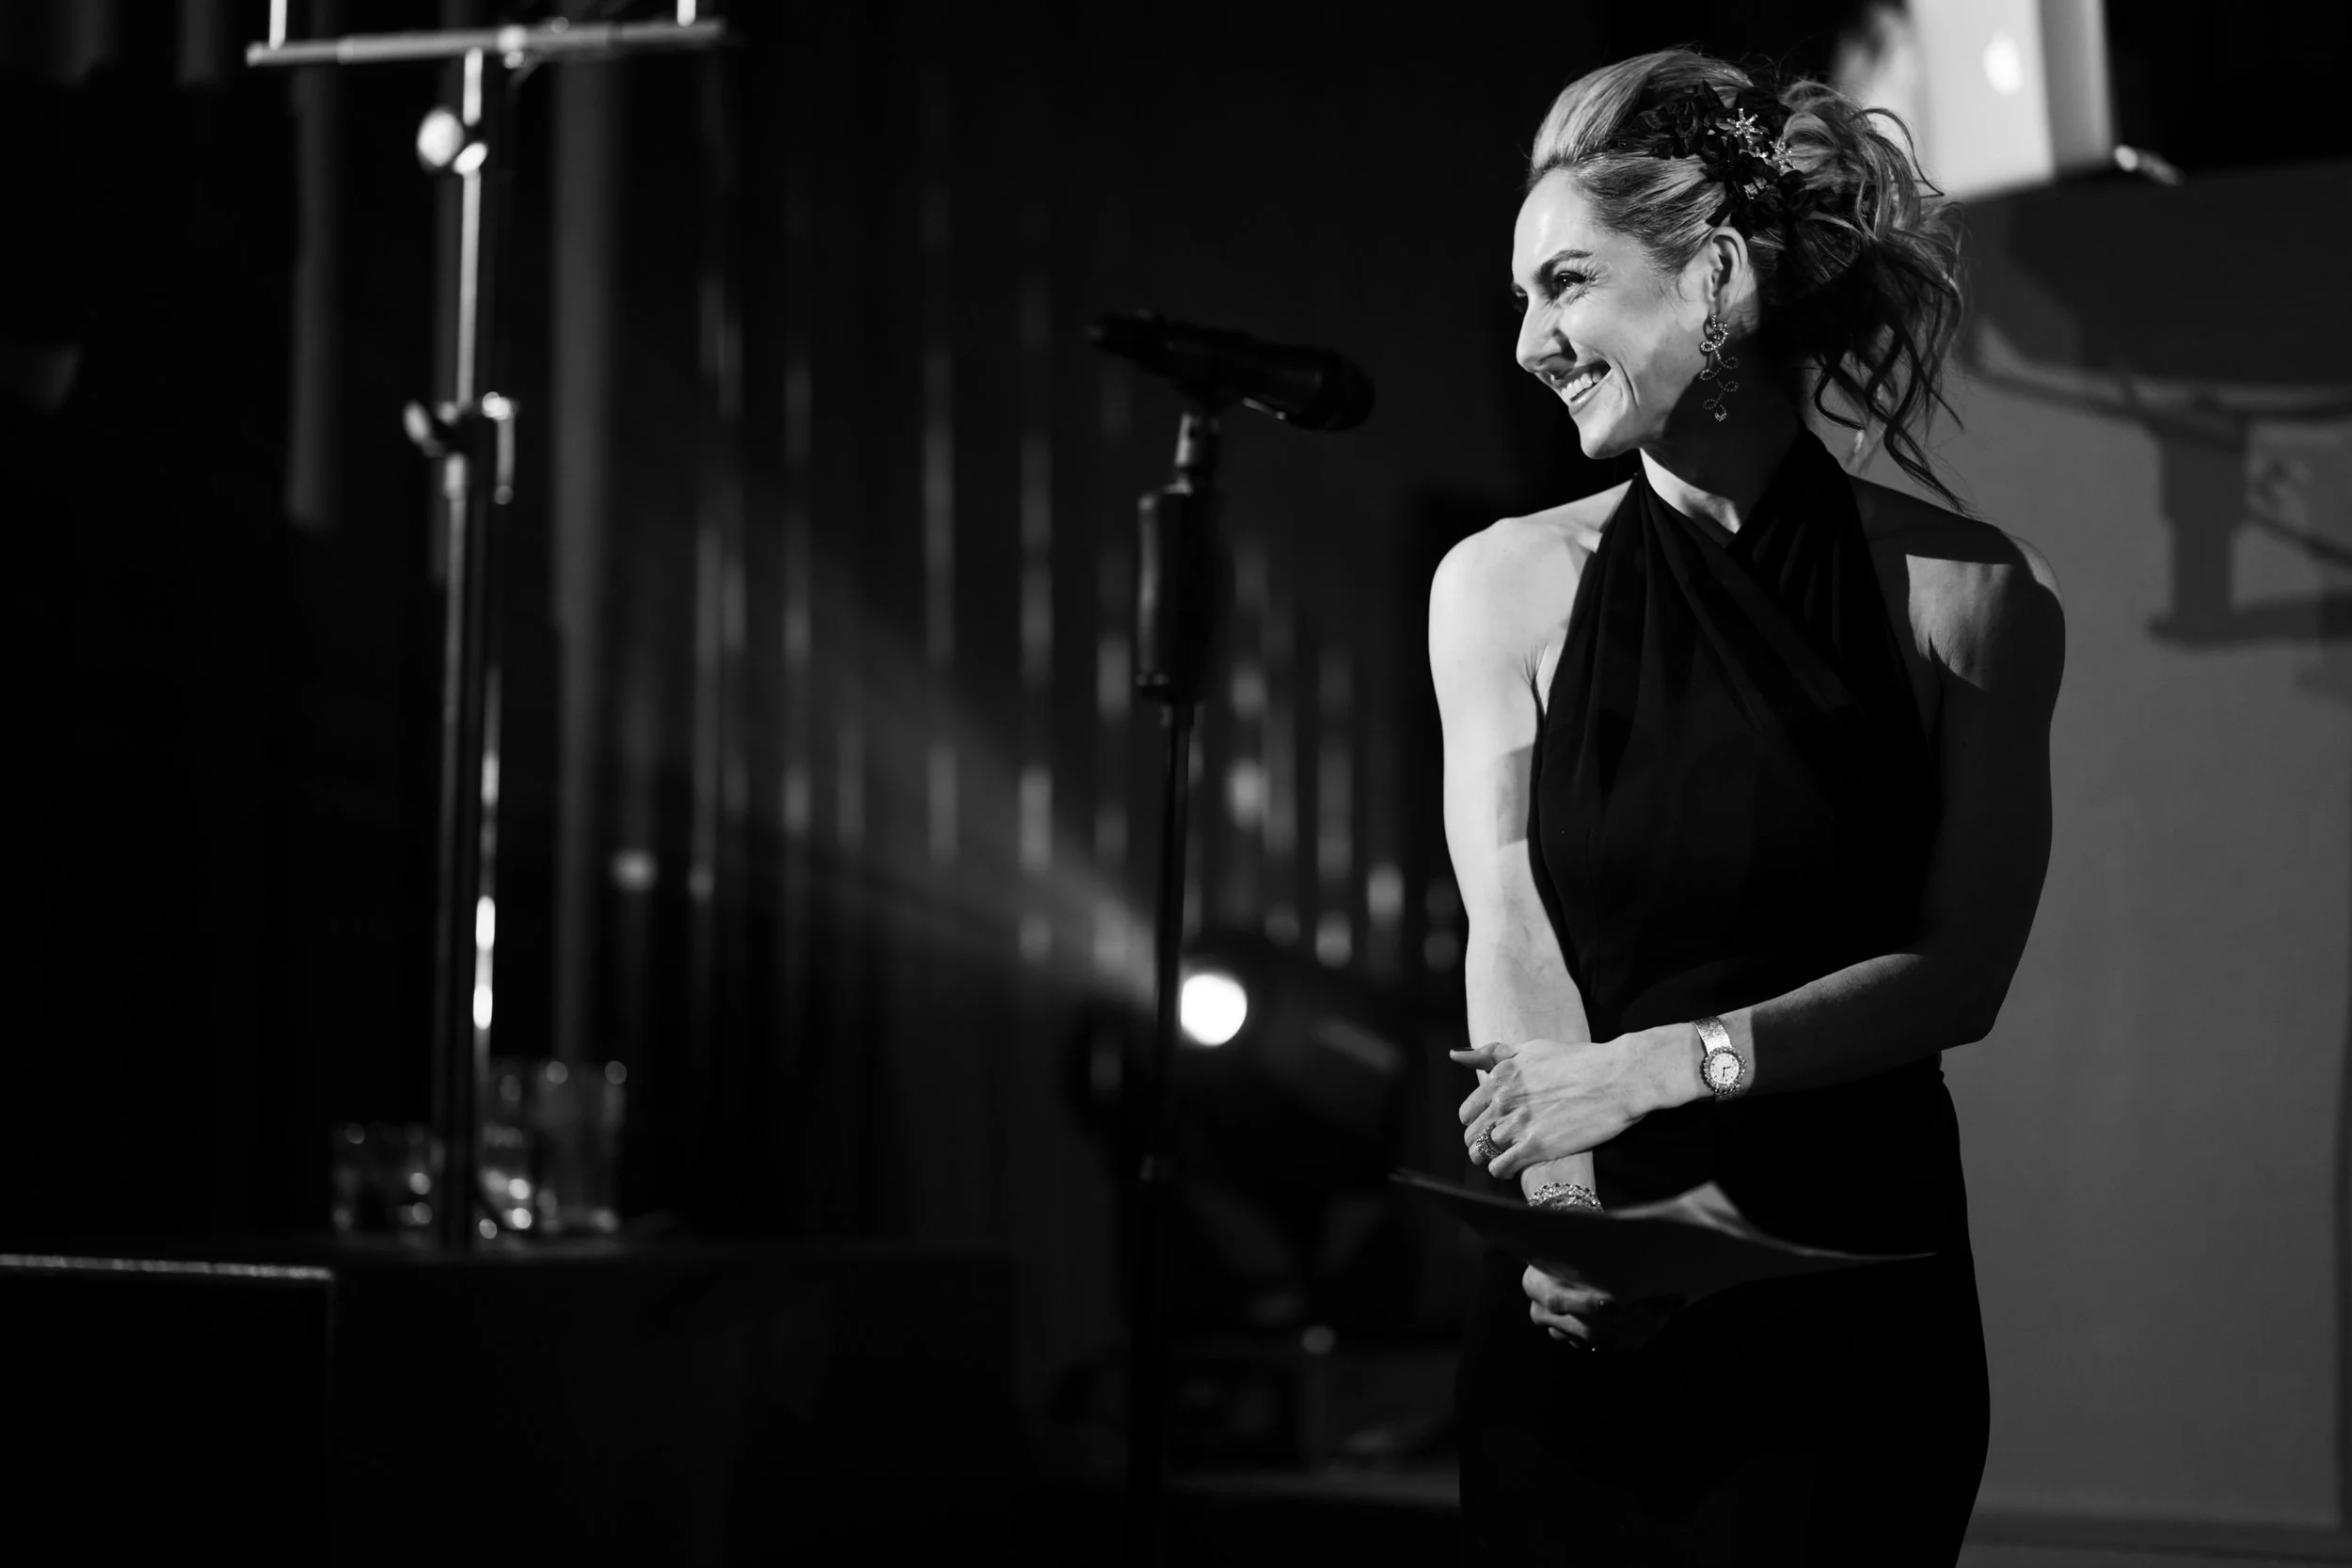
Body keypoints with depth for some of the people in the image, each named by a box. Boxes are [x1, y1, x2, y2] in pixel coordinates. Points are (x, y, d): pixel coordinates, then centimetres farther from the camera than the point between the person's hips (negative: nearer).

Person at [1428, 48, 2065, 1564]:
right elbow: (1513, 946, -7)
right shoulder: (1507, 584, 0)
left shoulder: (1976, 597, -2)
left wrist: (1682, 1061, -19)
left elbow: (1960, 972, -4)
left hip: (1853, 1306, -1)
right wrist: (1576, 1201, -24)